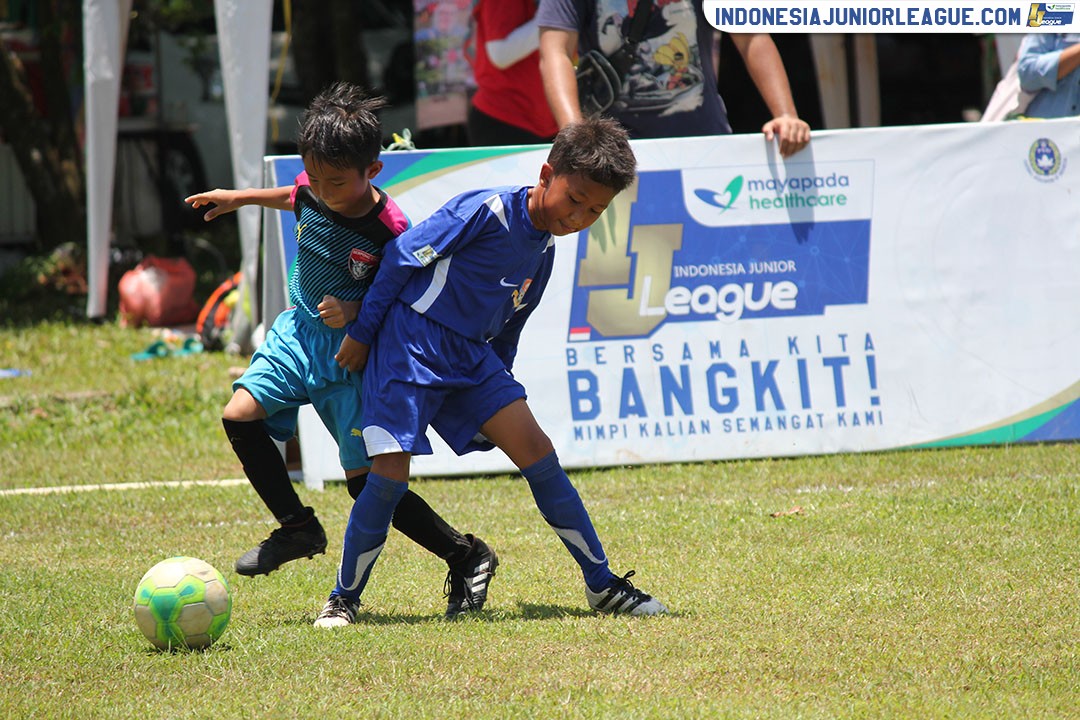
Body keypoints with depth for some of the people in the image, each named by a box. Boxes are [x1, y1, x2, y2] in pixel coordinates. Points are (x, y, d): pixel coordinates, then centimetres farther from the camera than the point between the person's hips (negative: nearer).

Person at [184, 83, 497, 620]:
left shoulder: (389, 232, -25)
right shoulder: (312, 192, -7)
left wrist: (358, 313, -29)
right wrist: (242, 198, 27)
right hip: (300, 333, 6)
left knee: (365, 481, -8)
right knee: (239, 417, -9)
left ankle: (467, 559, 5)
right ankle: (297, 529, 9)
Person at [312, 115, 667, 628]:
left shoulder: (544, 250, 8)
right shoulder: (486, 211, -17)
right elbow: (403, 257, -11)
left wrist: (497, 389, 21)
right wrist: (361, 332, -7)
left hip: (471, 355, 7)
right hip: (410, 342, -7)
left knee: (535, 450, -4)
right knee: (390, 474, -13)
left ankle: (602, 585, 1)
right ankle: (344, 598, 5)